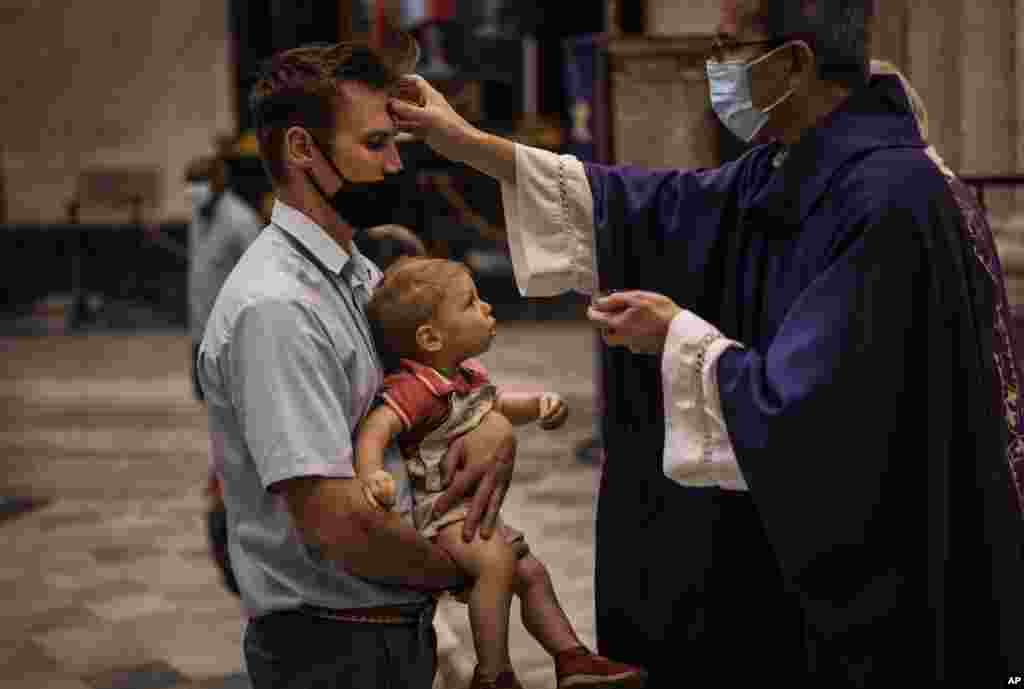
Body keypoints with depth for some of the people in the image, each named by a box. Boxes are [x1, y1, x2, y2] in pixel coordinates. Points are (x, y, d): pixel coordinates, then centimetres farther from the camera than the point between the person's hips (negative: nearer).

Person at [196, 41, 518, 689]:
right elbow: (338, 522, -28)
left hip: (396, 627, 8)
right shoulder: (275, 308, -23)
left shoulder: (360, 276, 6)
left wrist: (498, 425, -5)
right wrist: (460, 569, -11)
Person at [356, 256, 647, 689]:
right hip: (438, 509, -10)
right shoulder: (416, 389, -26)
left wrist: (538, 404, 5)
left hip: (474, 507, 10)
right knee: (497, 561, -32)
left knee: (532, 572, 14)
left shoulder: (469, 375, 5)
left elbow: (494, 405, 24)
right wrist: (371, 474, -59)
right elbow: (375, 428, -40)